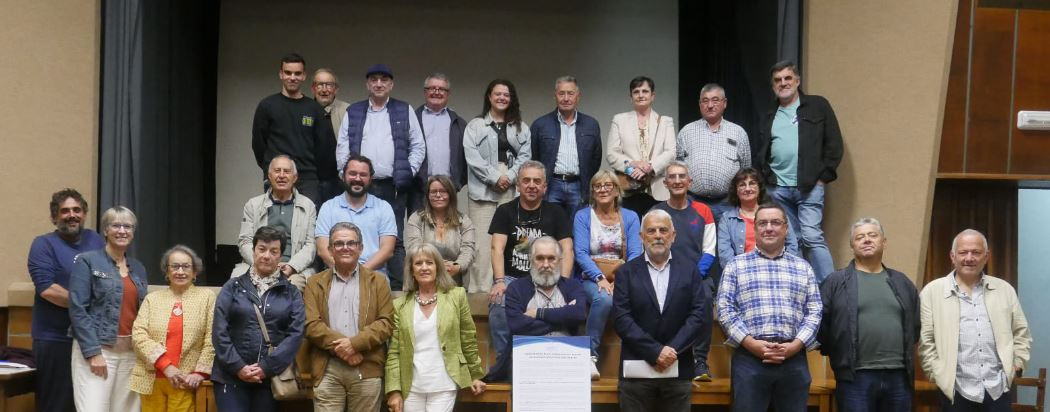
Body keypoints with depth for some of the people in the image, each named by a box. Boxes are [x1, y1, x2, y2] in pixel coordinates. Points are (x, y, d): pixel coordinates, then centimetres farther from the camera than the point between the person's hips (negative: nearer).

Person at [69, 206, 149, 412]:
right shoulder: (87, 261, -2)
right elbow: (78, 310, -9)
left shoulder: (138, 268, 15)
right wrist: (93, 352, -16)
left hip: (131, 353, 5)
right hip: (95, 349, -5)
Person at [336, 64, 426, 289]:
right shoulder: (353, 112, 14)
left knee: (395, 240, -1)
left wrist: (408, 173, -3)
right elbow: (342, 148, 10)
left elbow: (418, 146, 8)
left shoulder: (404, 111, 11)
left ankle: (397, 288, 1)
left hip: (394, 186, -1)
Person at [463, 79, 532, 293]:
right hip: (482, 189, -2)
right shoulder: (475, 126, 9)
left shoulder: (521, 128, 17)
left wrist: (509, 177, -7)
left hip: (510, 189, 2)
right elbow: (472, 156, -2)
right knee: (482, 241, -8)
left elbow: (524, 156, 8)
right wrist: (495, 178, -9)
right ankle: (480, 289, -6)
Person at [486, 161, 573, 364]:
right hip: (512, 277, 0)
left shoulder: (556, 213, 7)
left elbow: (567, 251, -2)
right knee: (498, 305, -31)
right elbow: (498, 248, -6)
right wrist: (500, 281, -24)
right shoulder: (505, 211, 6)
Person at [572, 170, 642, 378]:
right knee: (604, 299, -36)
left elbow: (635, 254, 2)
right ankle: (590, 356, -27)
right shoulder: (583, 216, 7)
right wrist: (600, 278, -21)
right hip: (591, 278, -1)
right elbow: (580, 253, -4)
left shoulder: (630, 217, 12)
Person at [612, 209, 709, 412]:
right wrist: (655, 352, -14)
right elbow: (622, 319, -6)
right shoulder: (626, 272, 3)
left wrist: (672, 350, -13)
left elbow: (700, 313, -2)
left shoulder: (689, 270, 7)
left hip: (678, 369, 1)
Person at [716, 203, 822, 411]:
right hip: (749, 358, -2)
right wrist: (752, 344, -11)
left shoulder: (803, 268, 14)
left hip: (793, 359, 2)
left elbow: (814, 312, 8)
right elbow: (725, 310, 0)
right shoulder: (736, 265, 8)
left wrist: (794, 346, -7)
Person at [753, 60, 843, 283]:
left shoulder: (818, 106, 5)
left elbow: (834, 145, 1)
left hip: (810, 187, -4)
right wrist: (768, 178, 5)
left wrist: (822, 177, -5)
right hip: (778, 189, 4)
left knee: (812, 237, -13)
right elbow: (759, 155, 20)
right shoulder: (769, 118, 17)